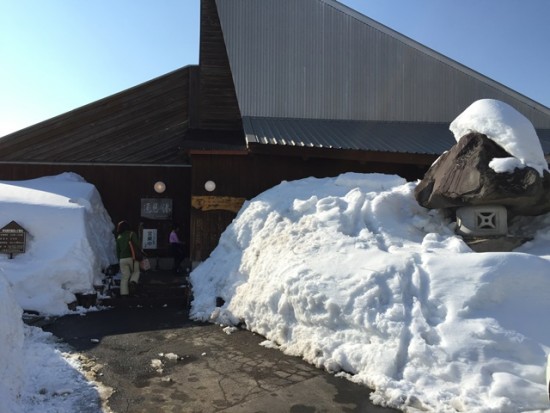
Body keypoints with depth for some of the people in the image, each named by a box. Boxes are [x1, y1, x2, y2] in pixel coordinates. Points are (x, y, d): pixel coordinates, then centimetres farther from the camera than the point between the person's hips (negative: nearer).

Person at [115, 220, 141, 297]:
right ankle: (133, 282, -15)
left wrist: (119, 260, 25)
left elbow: (118, 250, 17)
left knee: (124, 277, 7)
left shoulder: (119, 237, 13)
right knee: (136, 272, 14)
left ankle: (123, 293, 3)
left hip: (122, 259, 4)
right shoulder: (131, 234, -2)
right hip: (132, 257, -4)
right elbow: (137, 245, -13)